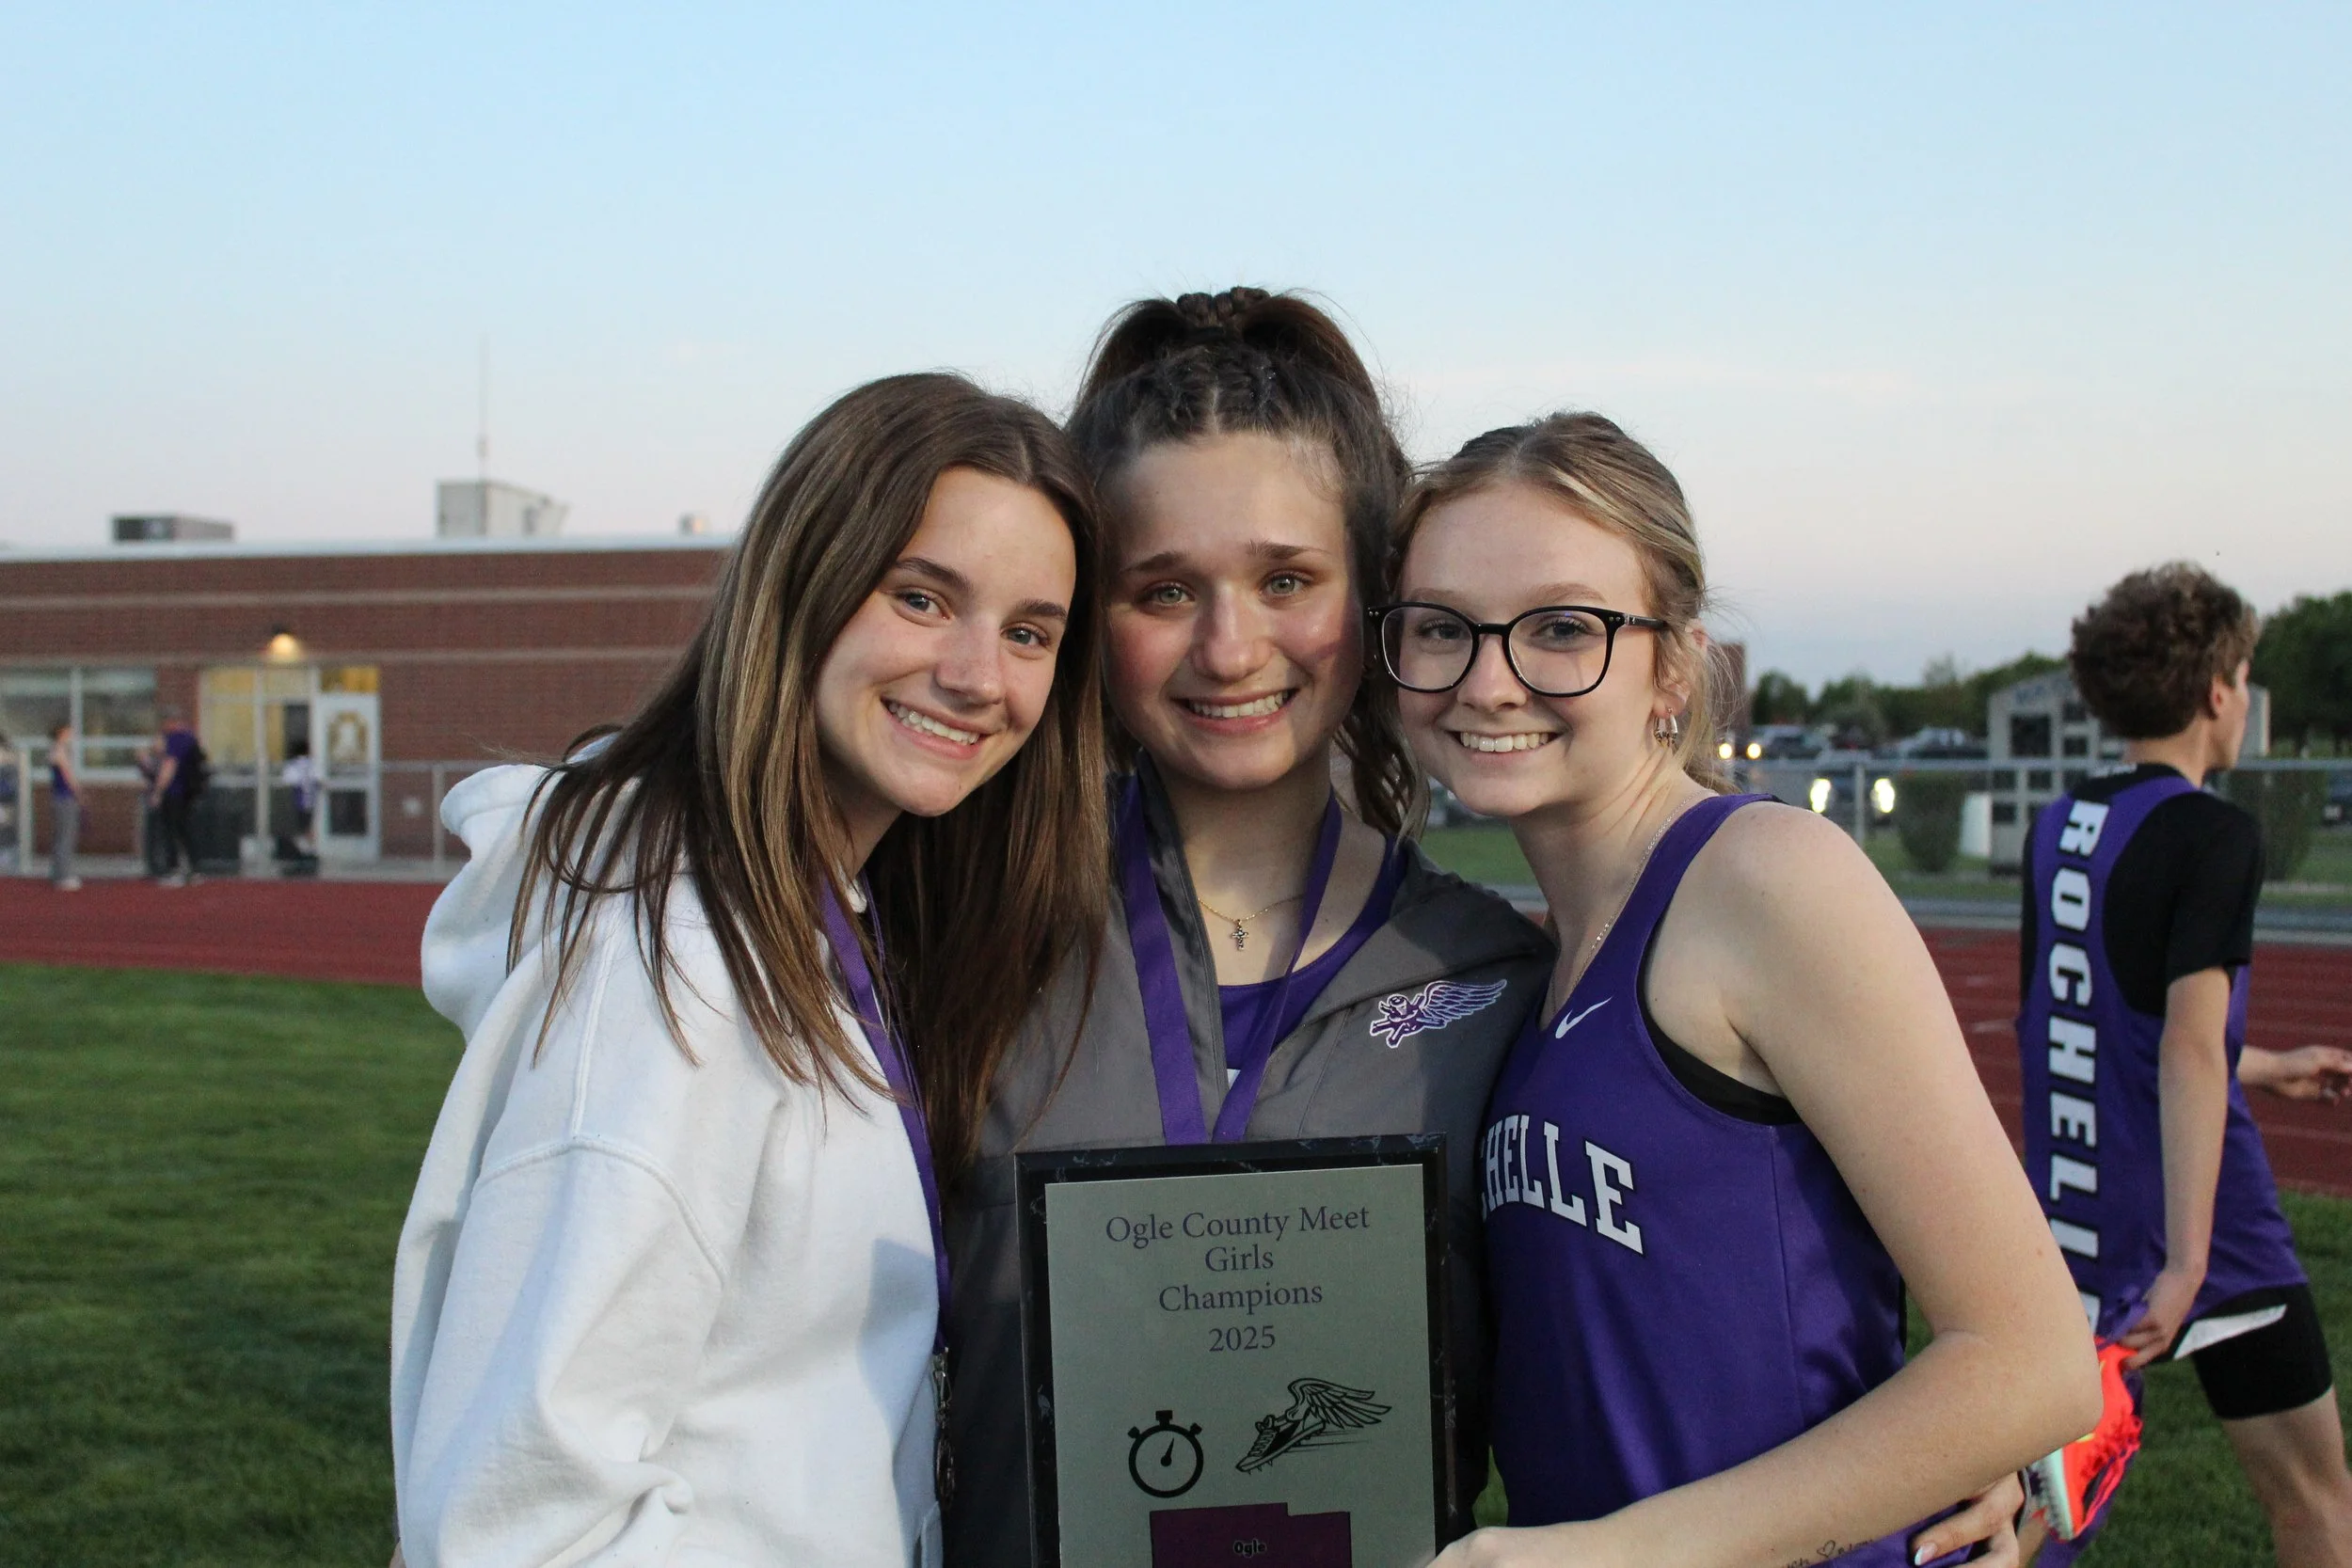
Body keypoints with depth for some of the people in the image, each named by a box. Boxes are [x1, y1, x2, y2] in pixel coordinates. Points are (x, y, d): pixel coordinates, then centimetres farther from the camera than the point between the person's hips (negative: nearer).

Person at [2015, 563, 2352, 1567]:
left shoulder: (2055, 832, 8)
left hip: (2070, 1222, 6)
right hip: (2205, 1231, -6)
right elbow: (2190, 1049, -24)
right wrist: (2185, 1263, -28)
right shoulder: (2213, 834, -14)